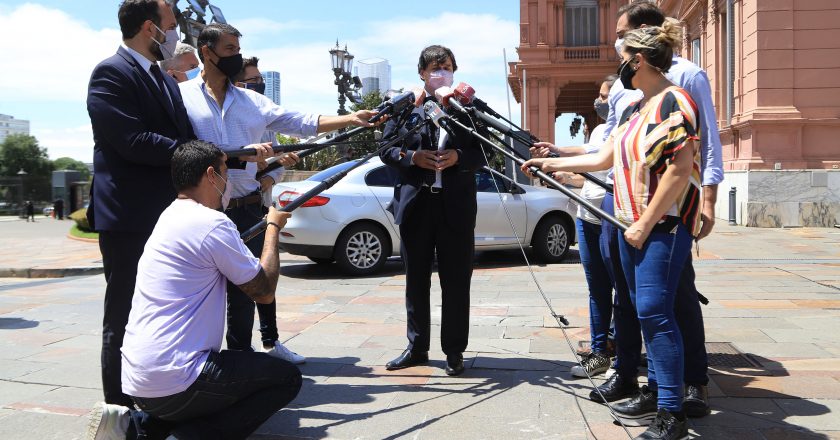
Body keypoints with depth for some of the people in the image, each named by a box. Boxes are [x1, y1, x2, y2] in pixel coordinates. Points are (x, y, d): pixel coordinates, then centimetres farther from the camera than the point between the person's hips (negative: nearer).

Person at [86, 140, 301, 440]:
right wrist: (273, 227, 6)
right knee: (286, 378, 4)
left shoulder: (170, 217, 14)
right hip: (174, 383, -9)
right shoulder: (212, 224, -13)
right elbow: (265, 292, -5)